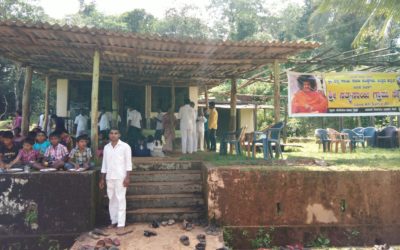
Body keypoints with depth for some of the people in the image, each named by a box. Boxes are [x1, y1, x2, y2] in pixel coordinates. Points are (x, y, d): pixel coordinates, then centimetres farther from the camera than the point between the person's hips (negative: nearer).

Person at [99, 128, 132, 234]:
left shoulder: (125, 146, -4)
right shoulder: (106, 147, 11)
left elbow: (128, 163, -6)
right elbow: (104, 164, 14)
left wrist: (127, 177, -13)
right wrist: (102, 178, 12)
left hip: (120, 177, -5)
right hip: (109, 177, 5)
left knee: (120, 200, -5)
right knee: (111, 199, 10)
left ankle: (121, 225, -4)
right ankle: (114, 221, 20)